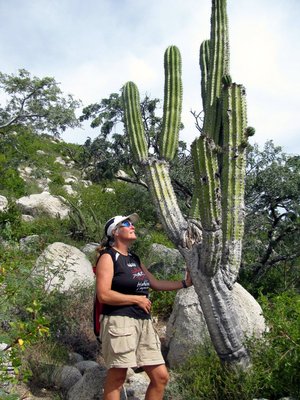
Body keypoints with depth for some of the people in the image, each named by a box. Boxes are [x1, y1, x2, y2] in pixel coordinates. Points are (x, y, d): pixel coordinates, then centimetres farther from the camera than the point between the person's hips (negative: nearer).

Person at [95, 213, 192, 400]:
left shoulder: (134, 259, 18)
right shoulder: (108, 257, -6)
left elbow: (155, 283, 23)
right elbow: (103, 295, -16)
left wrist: (185, 283, 18)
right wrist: (138, 299, -10)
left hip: (143, 322, 8)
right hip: (120, 322, -8)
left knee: (161, 377, 9)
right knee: (116, 379, 1)